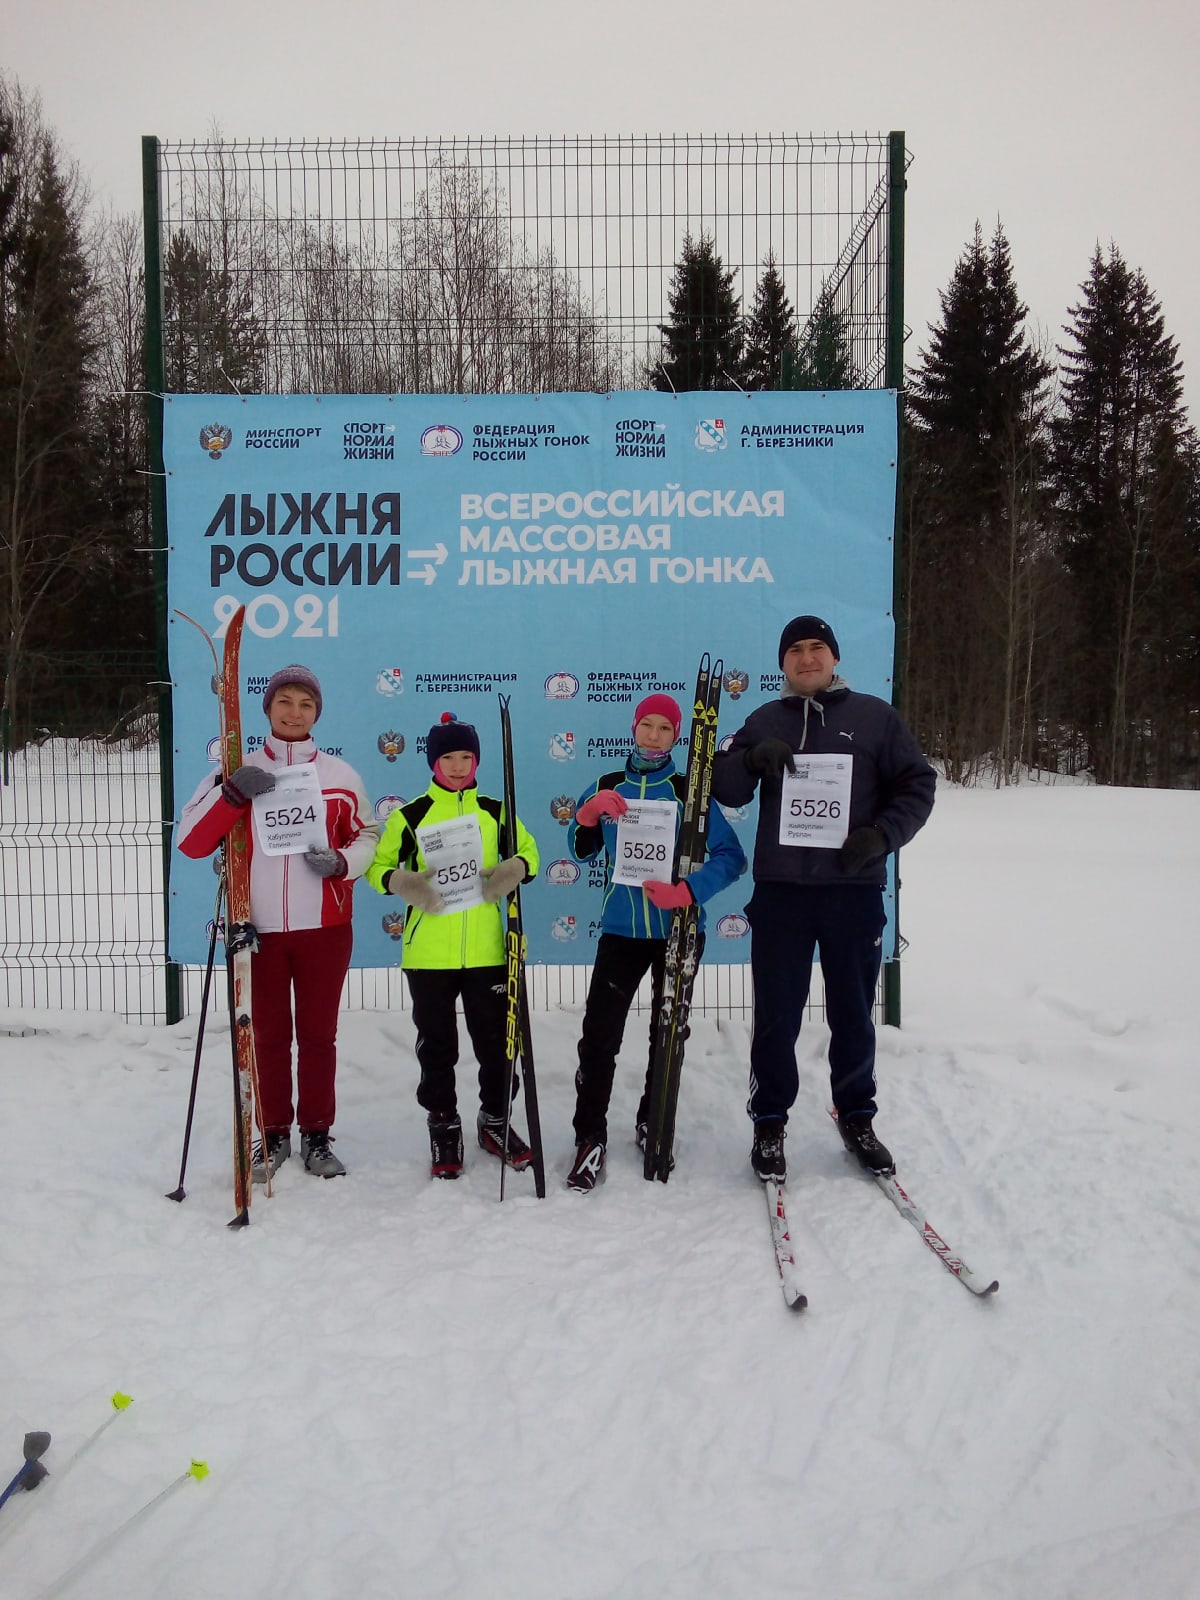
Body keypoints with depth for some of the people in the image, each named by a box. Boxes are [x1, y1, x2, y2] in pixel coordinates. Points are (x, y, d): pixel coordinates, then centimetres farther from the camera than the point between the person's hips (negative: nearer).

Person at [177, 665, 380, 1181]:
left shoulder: (340, 775, 4)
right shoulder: (239, 772, 4)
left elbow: (368, 835, 13)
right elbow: (190, 842, -3)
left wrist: (341, 861, -9)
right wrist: (232, 793, -18)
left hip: (324, 928, 0)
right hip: (258, 930, 0)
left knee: (318, 1035, 7)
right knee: (268, 1037, 8)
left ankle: (317, 1136, 21)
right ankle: (273, 1135, 24)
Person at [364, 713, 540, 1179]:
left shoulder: (495, 811, 6)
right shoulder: (410, 816, 0)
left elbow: (529, 851, 13)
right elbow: (376, 865, 4)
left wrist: (516, 869, -10)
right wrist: (399, 881, -18)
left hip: (486, 950, 2)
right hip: (428, 953, -1)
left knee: (496, 1039, 10)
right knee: (436, 1045, 9)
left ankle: (496, 1120, 29)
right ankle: (443, 1126, 25)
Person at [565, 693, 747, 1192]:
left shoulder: (690, 792, -2)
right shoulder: (605, 788, 6)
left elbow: (731, 856, -8)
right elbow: (580, 852, 11)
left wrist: (689, 890, -23)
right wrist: (588, 815, -9)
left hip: (678, 931, 0)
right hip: (621, 930, 1)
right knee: (599, 1034, -8)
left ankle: (653, 1124, 31)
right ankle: (590, 1137, 5)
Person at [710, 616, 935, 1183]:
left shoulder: (874, 716, 6)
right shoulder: (765, 720, 10)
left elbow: (916, 784, 5)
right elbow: (725, 790, 5)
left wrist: (882, 835, -11)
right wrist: (750, 759, -16)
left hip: (855, 889, 0)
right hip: (780, 890, 1)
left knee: (853, 1015, 11)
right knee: (776, 1016, 4)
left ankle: (856, 1117, 29)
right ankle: (769, 1124, 18)